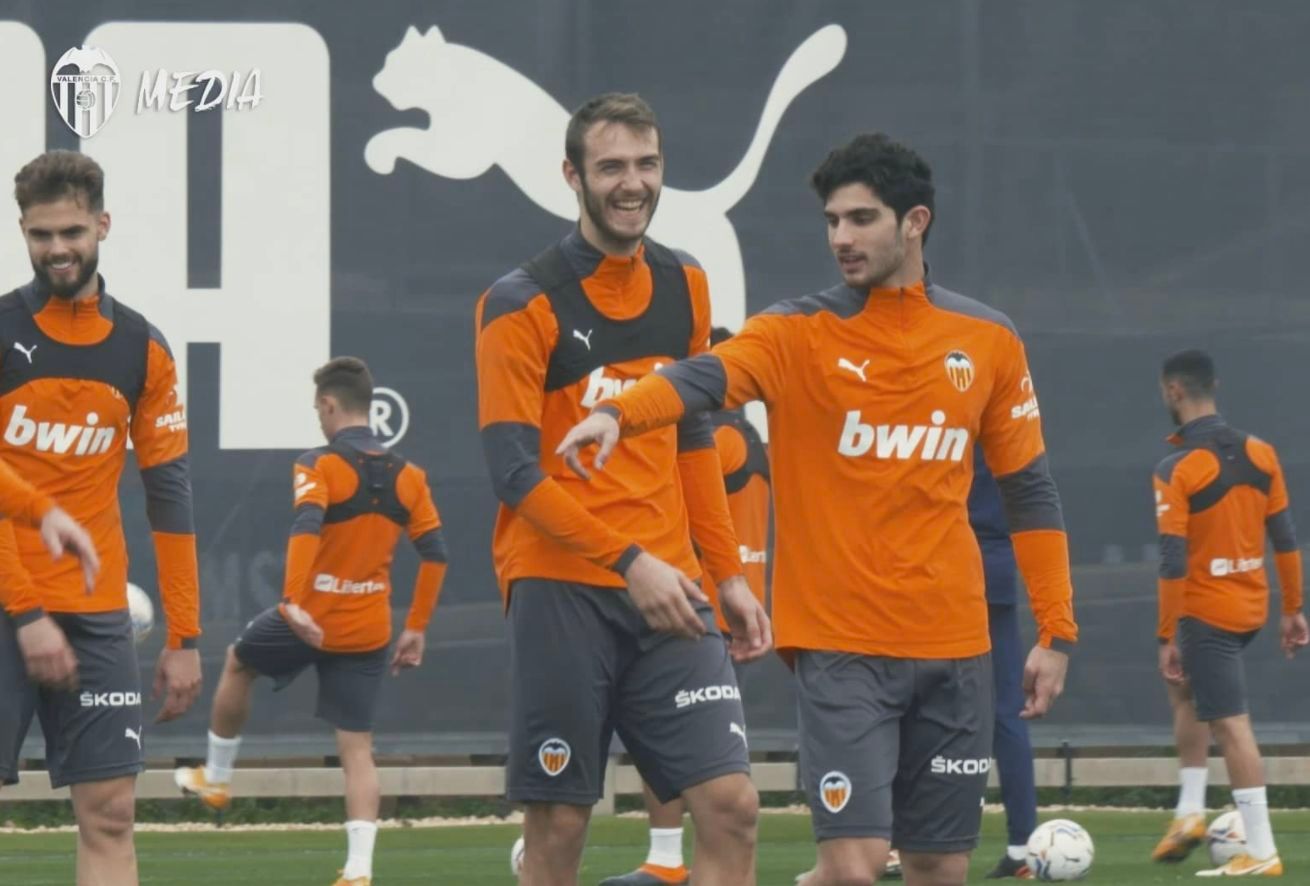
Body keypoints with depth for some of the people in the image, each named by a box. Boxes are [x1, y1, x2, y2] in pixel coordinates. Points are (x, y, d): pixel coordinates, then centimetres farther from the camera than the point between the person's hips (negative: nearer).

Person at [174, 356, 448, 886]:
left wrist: (292, 601, -35)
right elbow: (434, 554, 6)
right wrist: (415, 630, 12)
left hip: (311, 619, -4)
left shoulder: (320, 465, -10)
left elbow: (306, 529, -26)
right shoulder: (406, 476, 6)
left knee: (238, 662, 27)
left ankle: (215, 778, 41)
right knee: (357, 747, 4)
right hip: (369, 633, 4)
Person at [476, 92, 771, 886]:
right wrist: (629, 560, -20)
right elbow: (516, 473, -12)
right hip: (562, 590, -5)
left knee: (731, 805, -7)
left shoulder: (684, 286, 12)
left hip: (668, 591, 5)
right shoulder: (523, 305, -7)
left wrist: (729, 574, 15)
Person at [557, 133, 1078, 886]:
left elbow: (1031, 492, 13)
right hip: (842, 644, -3)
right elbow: (706, 378, -23)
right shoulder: (799, 334, -3)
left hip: (954, 650, 3)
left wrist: (1057, 631, 8)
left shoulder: (988, 341, 7)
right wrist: (618, 412, -43)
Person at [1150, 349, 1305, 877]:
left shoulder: (1176, 471, -15)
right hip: (1252, 609, 7)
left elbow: (1173, 562, -18)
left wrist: (1167, 637, -14)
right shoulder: (1259, 454, 3)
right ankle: (1190, 811, 23)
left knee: (1230, 724, -5)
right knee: (1186, 690, 27)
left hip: (1205, 611, -7)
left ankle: (1261, 852, -6)